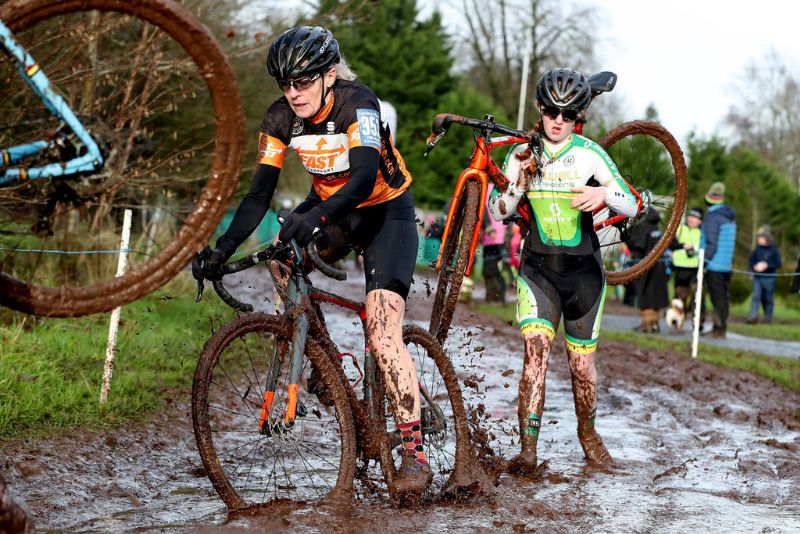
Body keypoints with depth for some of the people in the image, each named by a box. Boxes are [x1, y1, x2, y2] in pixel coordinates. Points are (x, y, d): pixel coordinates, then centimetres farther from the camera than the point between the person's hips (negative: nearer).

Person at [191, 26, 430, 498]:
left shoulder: (358, 104, -28)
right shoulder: (281, 119, -12)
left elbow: (365, 177, -41)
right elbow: (260, 194, -13)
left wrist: (317, 215, -58)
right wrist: (221, 251, -25)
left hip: (386, 211, -7)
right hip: (331, 206, 7)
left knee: (382, 335, -21)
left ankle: (415, 450, -19)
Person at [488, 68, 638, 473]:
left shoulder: (590, 154, -5)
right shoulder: (522, 153, 1)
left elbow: (631, 207, -7)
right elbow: (498, 213, -1)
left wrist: (605, 194, -27)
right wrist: (521, 181, -19)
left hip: (583, 271, 0)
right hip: (538, 269, 0)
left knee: (581, 364, 6)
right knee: (535, 348, -19)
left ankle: (587, 432, 33)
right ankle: (527, 450, -19)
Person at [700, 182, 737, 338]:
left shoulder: (713, 217, -14)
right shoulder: (730, 217, 14)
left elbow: (711, 243, -19)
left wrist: (705, 261, -16)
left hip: (714, 265, -8)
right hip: (727, 265, 8)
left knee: (717, 298, -6)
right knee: (722, 297, 11)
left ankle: (719, 329, -5)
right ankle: (720, 328, 16)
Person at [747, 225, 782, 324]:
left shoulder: (774, 250, -4)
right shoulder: (757, 249, 5)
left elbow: (778, 264, -6)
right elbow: (751, 261, 11)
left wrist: (767, 266, -18)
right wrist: (755, 266, -10)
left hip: (769, 278, -2)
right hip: (757, 277, 2)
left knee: (768, 299, 5)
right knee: (756, 296, -7)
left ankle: (768, 318, 15)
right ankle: (753, 316, -10)